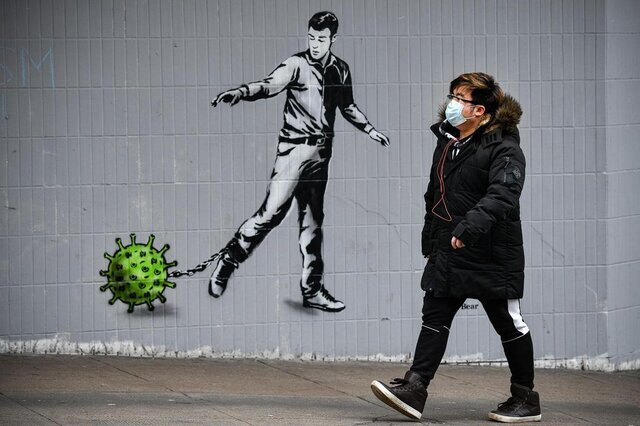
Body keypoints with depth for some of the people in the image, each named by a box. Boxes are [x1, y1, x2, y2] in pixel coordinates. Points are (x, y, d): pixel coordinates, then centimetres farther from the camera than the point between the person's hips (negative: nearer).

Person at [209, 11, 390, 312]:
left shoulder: (340, 70, 10)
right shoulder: (297, 65, -8)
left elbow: (347, 107, 26)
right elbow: (270, 85, -26)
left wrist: (371, 130, 29)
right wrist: (240, 93, -44)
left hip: (321, 152, 5)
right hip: (294, 148, -5)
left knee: (312, 220, 9)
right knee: (273, 211, -15)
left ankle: (312, 290, 13)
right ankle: (227, 262, -1)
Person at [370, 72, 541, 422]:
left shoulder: (504, 148, -13)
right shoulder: (447, 142, 12)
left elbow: (501, 196, -29)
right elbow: (434, 195, 23)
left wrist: (470, 227, -42)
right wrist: (430, 240, 24)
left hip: (491, 255, -7)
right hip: (448, 255, 7)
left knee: (509, 325, 4)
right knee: (434, 318, -1)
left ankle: (526, 398, 15)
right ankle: (414, 389, -6)